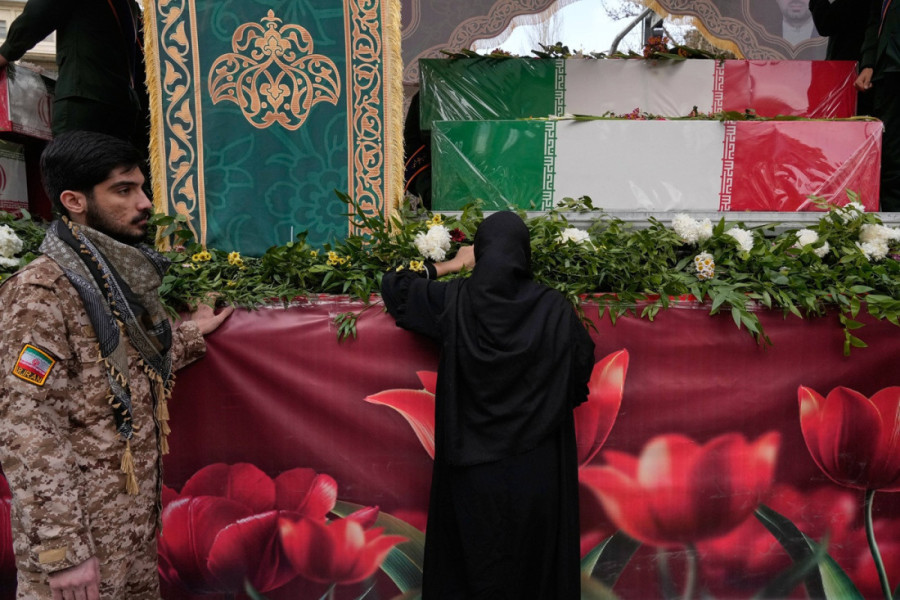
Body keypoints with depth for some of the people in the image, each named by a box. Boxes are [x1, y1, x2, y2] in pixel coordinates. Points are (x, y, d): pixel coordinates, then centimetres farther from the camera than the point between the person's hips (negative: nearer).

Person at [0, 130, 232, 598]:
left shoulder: (126, 276, 6)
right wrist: (61, 552, -21)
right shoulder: (41, 291, -18)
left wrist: (192, 335, 19)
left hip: (139, 513, 8)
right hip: (81, 525, -7)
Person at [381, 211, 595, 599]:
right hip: (535, 464, 0)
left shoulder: (453, 300, -8)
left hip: (472, 462, 0)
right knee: (532, 561, 16)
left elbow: (394, 287, 6)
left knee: (471, 562, 16)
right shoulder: (554, 308, -9)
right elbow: (583, 360, 4)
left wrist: (449, 266, 15)